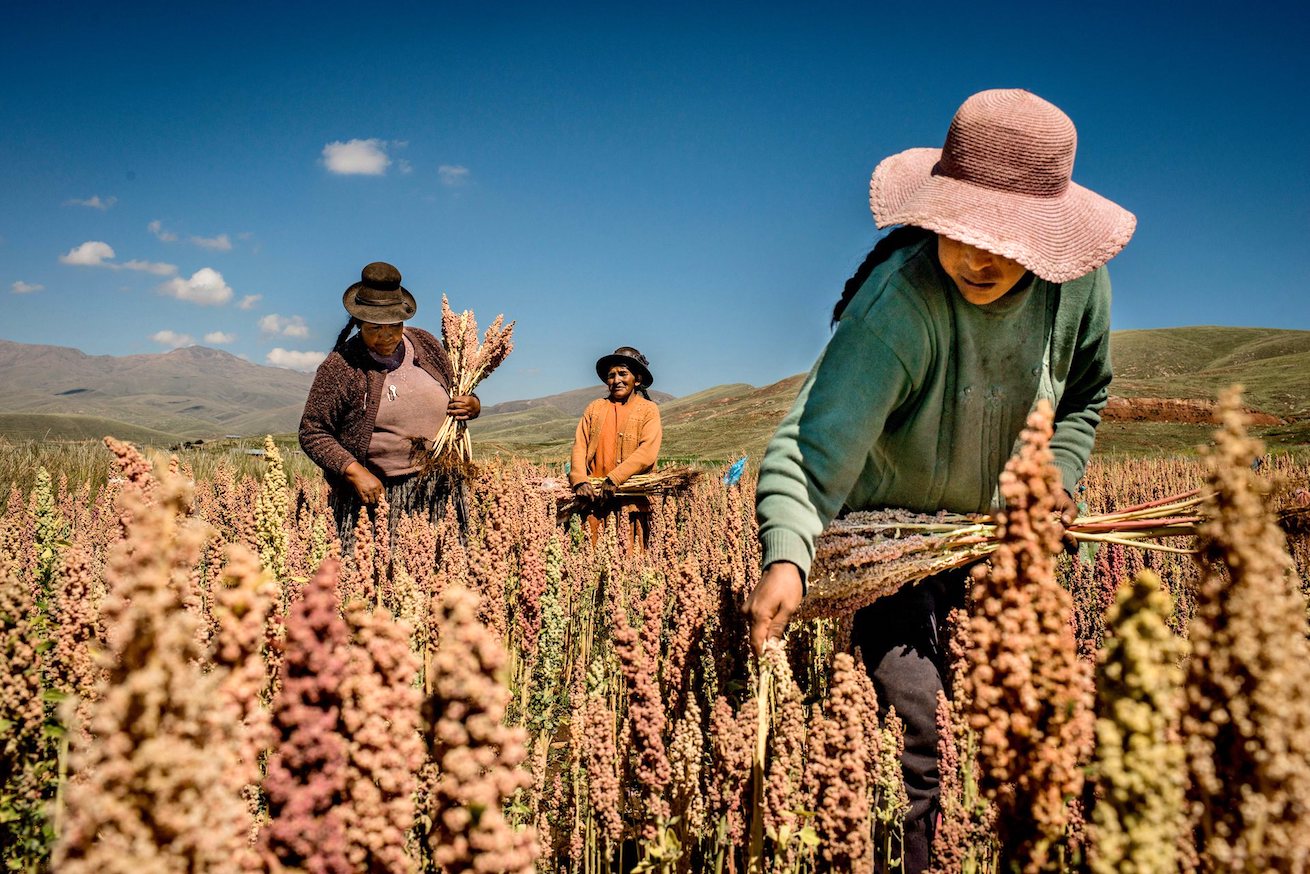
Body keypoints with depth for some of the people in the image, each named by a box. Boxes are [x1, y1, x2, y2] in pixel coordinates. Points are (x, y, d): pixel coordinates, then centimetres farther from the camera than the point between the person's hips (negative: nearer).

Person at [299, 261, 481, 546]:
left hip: (438, 493, 4)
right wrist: (354, 471, -17)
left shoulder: (427, 345, 6)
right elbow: (312, 433, -5)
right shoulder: (339, 367, -8)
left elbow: (454, 394, 21)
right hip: (376, 494, -4)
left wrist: (473, 406, -3)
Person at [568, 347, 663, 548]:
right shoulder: (594, 408, 15)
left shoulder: (648, 410, 5)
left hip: (632, 500, -2)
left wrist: (614, 479, -17)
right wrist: (580, 481, -10)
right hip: (594, 497, 2)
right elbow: (579, 447, 7)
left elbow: (647, 452, -8)